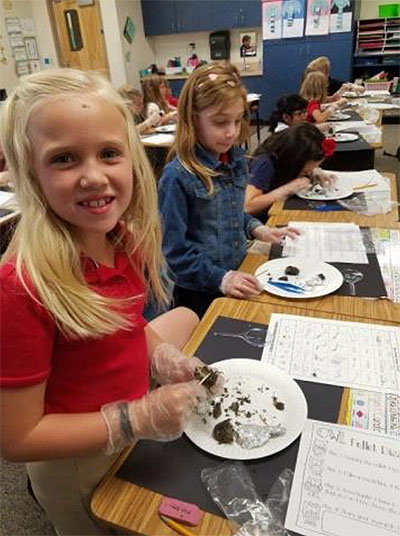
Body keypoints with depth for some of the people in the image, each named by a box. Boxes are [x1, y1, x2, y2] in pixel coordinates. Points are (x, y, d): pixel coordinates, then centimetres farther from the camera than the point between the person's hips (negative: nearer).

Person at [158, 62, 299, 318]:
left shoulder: (236, 159, -1)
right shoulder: (178, 177, -22)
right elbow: (175, 251, -20)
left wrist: (257, 229, -2)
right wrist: (220, 279, -25)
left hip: (238, 278, 7)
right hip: (200, 294, -6)